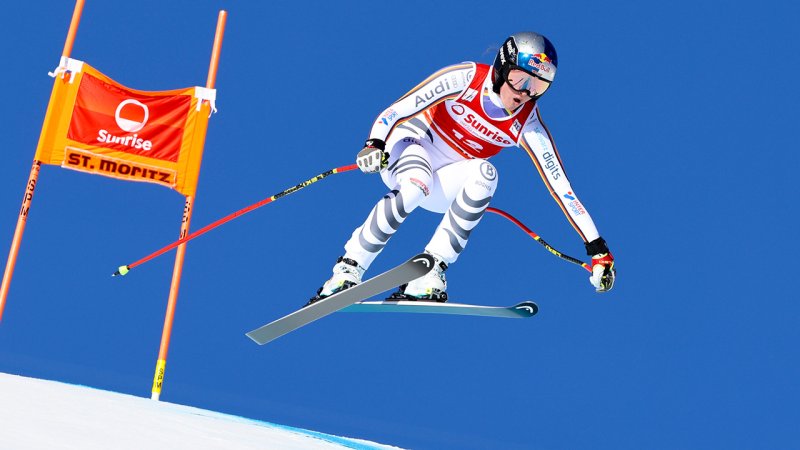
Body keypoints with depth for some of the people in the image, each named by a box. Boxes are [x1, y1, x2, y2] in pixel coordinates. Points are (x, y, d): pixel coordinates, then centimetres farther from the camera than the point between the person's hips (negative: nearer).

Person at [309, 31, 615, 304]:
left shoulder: (528, 127, -11)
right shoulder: (466, 78, -18)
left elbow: (561, 187, -11)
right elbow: (398, 110, -22)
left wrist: (596, 246, -15)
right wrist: (375, 144, -41)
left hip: (445, 186, 3)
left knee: (484, 172, -31)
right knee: (416, 186, -38)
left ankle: (430, 272, -30)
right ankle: (347, 271, -25)